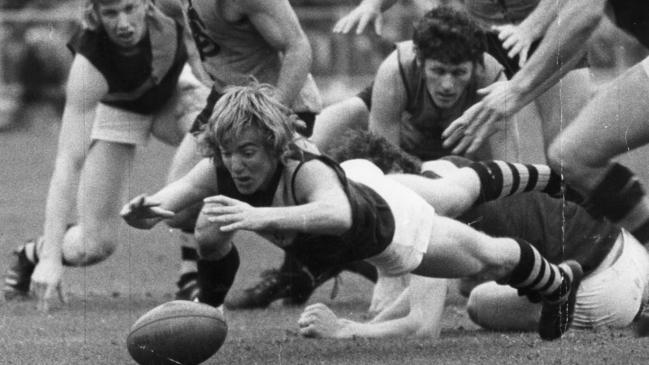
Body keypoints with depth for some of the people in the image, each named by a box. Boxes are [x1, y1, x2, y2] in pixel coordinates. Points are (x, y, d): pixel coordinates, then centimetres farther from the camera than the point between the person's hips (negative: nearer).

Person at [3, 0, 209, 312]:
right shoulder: (88, 66, -40)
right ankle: (32, 255, 28)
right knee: (93, 245, -8)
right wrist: (51, 256, -47)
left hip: (172, 93, 2)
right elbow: (68, 161, -42)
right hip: (114, 110, -2)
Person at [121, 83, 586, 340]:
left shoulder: (305, 172, -50)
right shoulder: (220, 173, -33)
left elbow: (339, 214, -71)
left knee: (489, 258, 23)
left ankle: (559, 280, 51)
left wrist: (262, 216, -85)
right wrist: (142, 212, -68)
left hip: (390, 226, -3)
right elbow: (175, 194, -45)